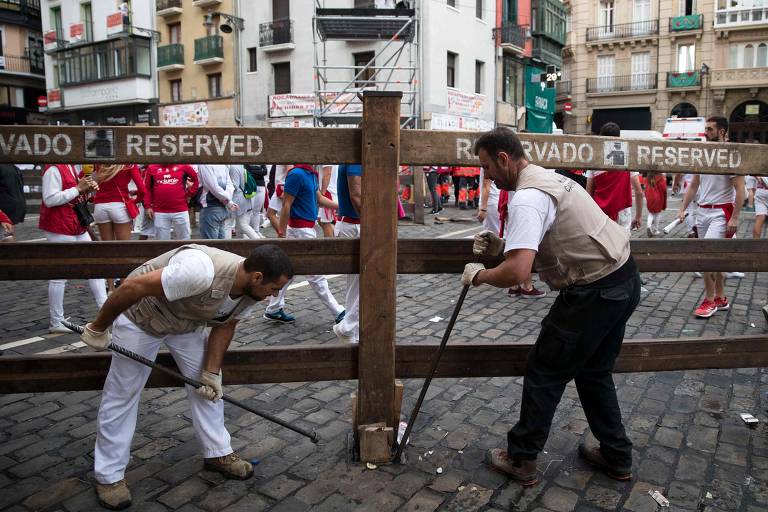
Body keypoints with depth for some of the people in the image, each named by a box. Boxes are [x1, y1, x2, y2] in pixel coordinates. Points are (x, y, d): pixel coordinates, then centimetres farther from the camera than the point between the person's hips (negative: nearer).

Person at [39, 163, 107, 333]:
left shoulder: (71, 167, 12)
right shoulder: (53, 169, -16)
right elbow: (50, 199, -23)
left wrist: (89, 188, 3)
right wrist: (78, 188, -21)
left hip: (78, 227, 9)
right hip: (60, 229, -9)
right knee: (60, 276, -1)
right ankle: (56, 322, 10)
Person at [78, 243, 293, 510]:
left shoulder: (251, 291, -17)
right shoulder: (202, 270, -44)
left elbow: (224, 326, -3)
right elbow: (132, 286, -38)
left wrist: (211, 373, -8)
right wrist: (97, 329, -26)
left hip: (187, 322, 7)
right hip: (140, 316, -6)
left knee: (208, 387, 6)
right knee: (122, 394, 1)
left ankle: (218, 453, 21)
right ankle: (108, 475, 16)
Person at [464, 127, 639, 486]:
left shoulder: (526, 198, -20)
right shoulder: (549, 177, 13)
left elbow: (517, 272, -30)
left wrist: (478, 275, -11)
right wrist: (502, 246, 10)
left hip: (594, 293, -10)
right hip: (625, 280, 10)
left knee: (544, 374, 4)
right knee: (594, 372, 23)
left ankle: (521, 460, 18)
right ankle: (616, 457, 35)